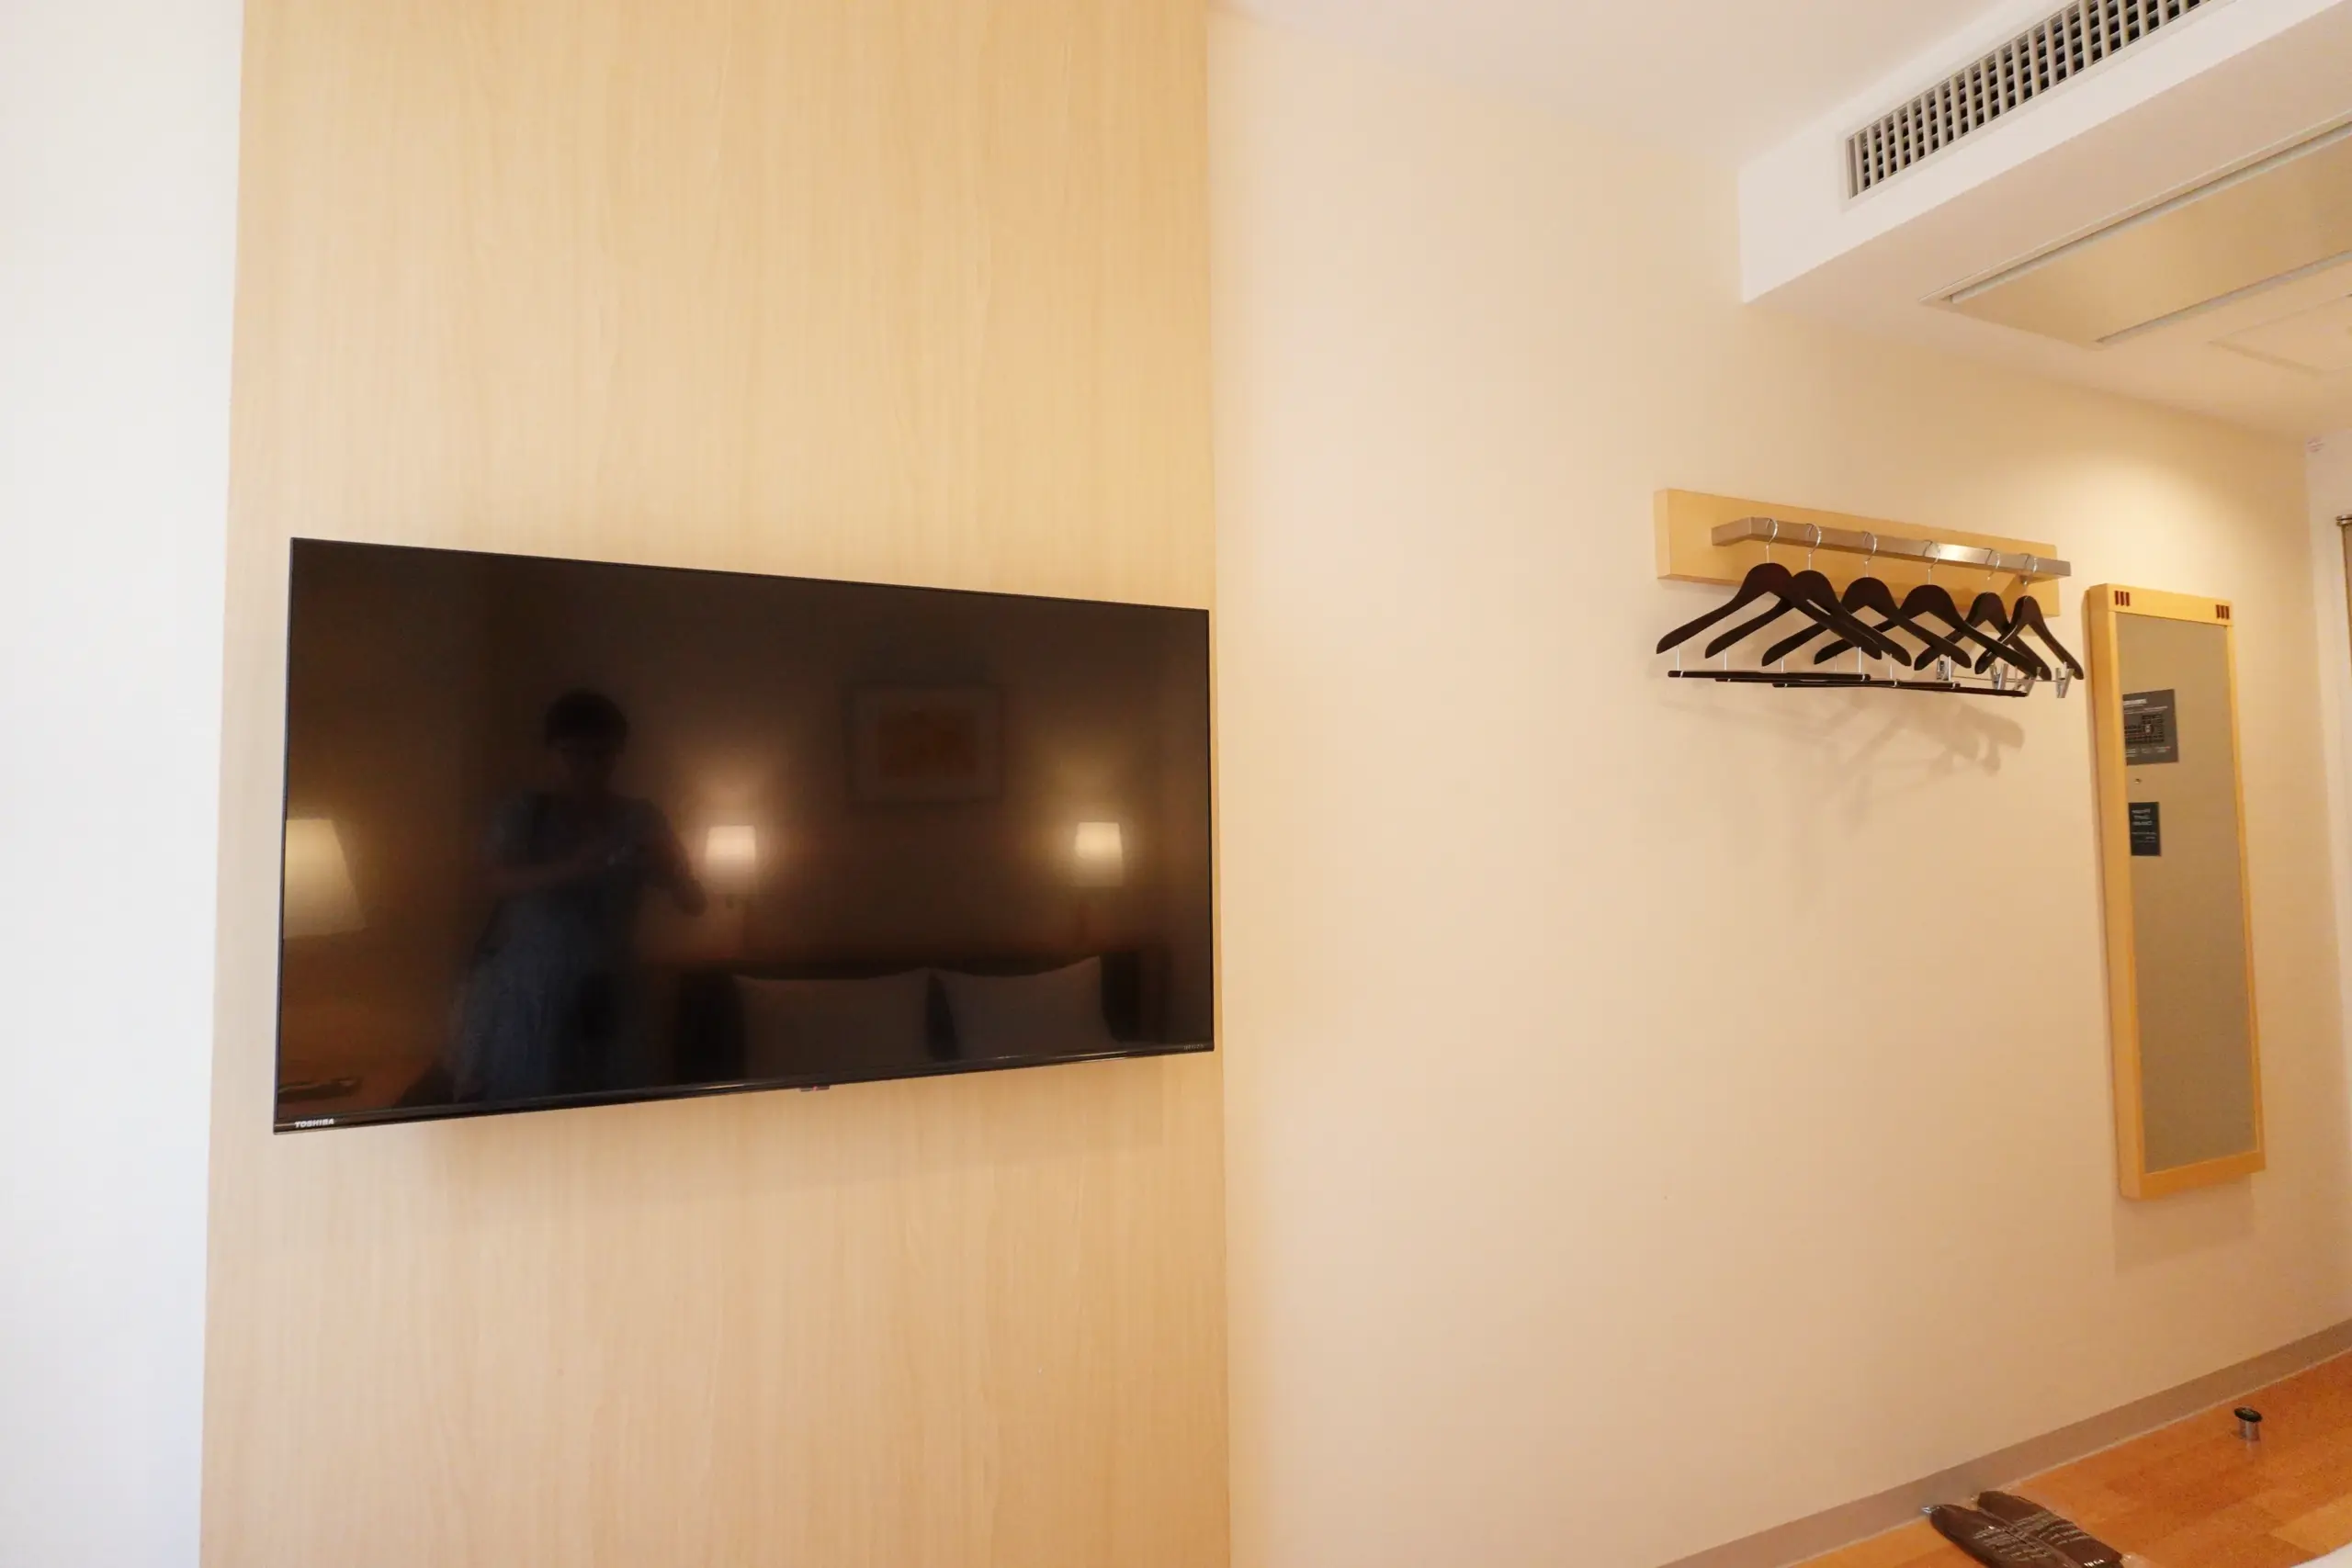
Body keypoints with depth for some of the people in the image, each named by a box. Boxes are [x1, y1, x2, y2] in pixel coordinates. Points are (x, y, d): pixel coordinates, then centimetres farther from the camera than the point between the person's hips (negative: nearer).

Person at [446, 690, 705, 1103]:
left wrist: (662, 865, -24)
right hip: (521, 998, -1)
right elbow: (502, 882, -16)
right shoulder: (523, 813, 2)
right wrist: (574, 866, -34)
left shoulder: (642, 820, 3)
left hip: (602, 1001, 1)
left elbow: (693, 902, -3)